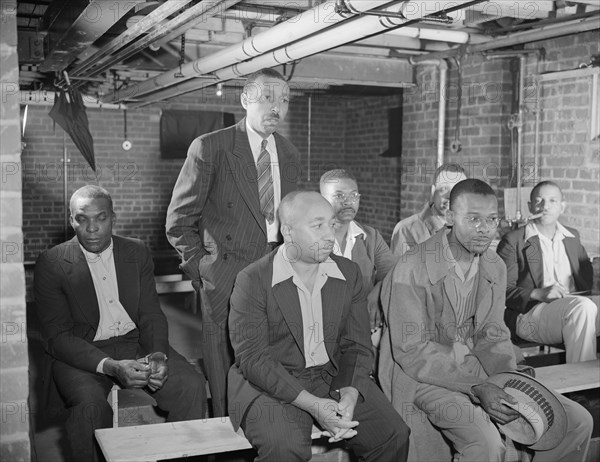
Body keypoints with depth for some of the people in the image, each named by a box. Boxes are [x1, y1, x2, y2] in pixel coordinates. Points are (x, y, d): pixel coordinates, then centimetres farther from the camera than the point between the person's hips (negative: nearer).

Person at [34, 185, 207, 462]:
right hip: (82, 354, -3)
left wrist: (157, 354, -17)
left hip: (136, 345, 3)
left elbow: (152, 315, 6)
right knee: (91, 403, -34)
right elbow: (57, 336, -10)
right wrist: (109, 366, -25)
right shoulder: (52, 264, -4)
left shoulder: (137, 253, 7)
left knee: (192, 386, -19)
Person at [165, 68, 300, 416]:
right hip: (227, 280, -4)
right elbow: (179, 222, -1)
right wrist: (202, 266, -5)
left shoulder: (290, 154, 11)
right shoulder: (209, 148, -5)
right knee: (227, 385, 3)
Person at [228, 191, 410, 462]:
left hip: (334, 378, 5)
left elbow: (357, 346, 4)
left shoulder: (349, 274, 4)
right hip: (273, 386, -4)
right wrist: (313, 405, -24)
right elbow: (252, 358, -15)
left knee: (394, 435, -11)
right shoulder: (252, 281, -11)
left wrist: (349, 395, -16)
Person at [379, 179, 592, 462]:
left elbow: (493, 335, 7)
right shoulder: (412, 270, -18)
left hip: (478, 373, 7)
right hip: (424, 379, -7)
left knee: (579, 421, 0)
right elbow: (411, 351, -20)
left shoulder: (495, 268, 3)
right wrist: (476, 387, -26)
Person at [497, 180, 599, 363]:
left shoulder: (572, 237, 23)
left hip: (575, 305, 6)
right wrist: (539, 293, -20)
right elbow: (504, 291, -3)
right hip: (529, 312, -5)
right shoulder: (513, 241, 4)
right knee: (582, 307, -34)